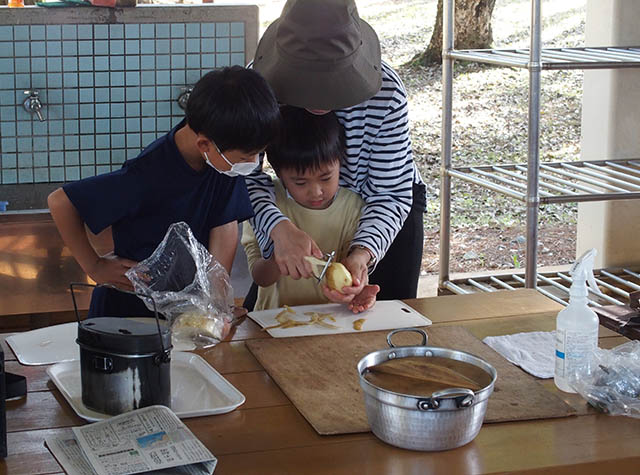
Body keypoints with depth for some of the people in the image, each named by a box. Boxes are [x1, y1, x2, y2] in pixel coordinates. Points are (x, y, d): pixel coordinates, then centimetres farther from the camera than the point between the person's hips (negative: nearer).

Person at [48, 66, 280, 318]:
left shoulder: (232, 152, -12)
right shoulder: (148, 177, -26)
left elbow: (225, 226, -8)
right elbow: (59, 202, -18)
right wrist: (94, 266, -10)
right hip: (128, 308, -4)